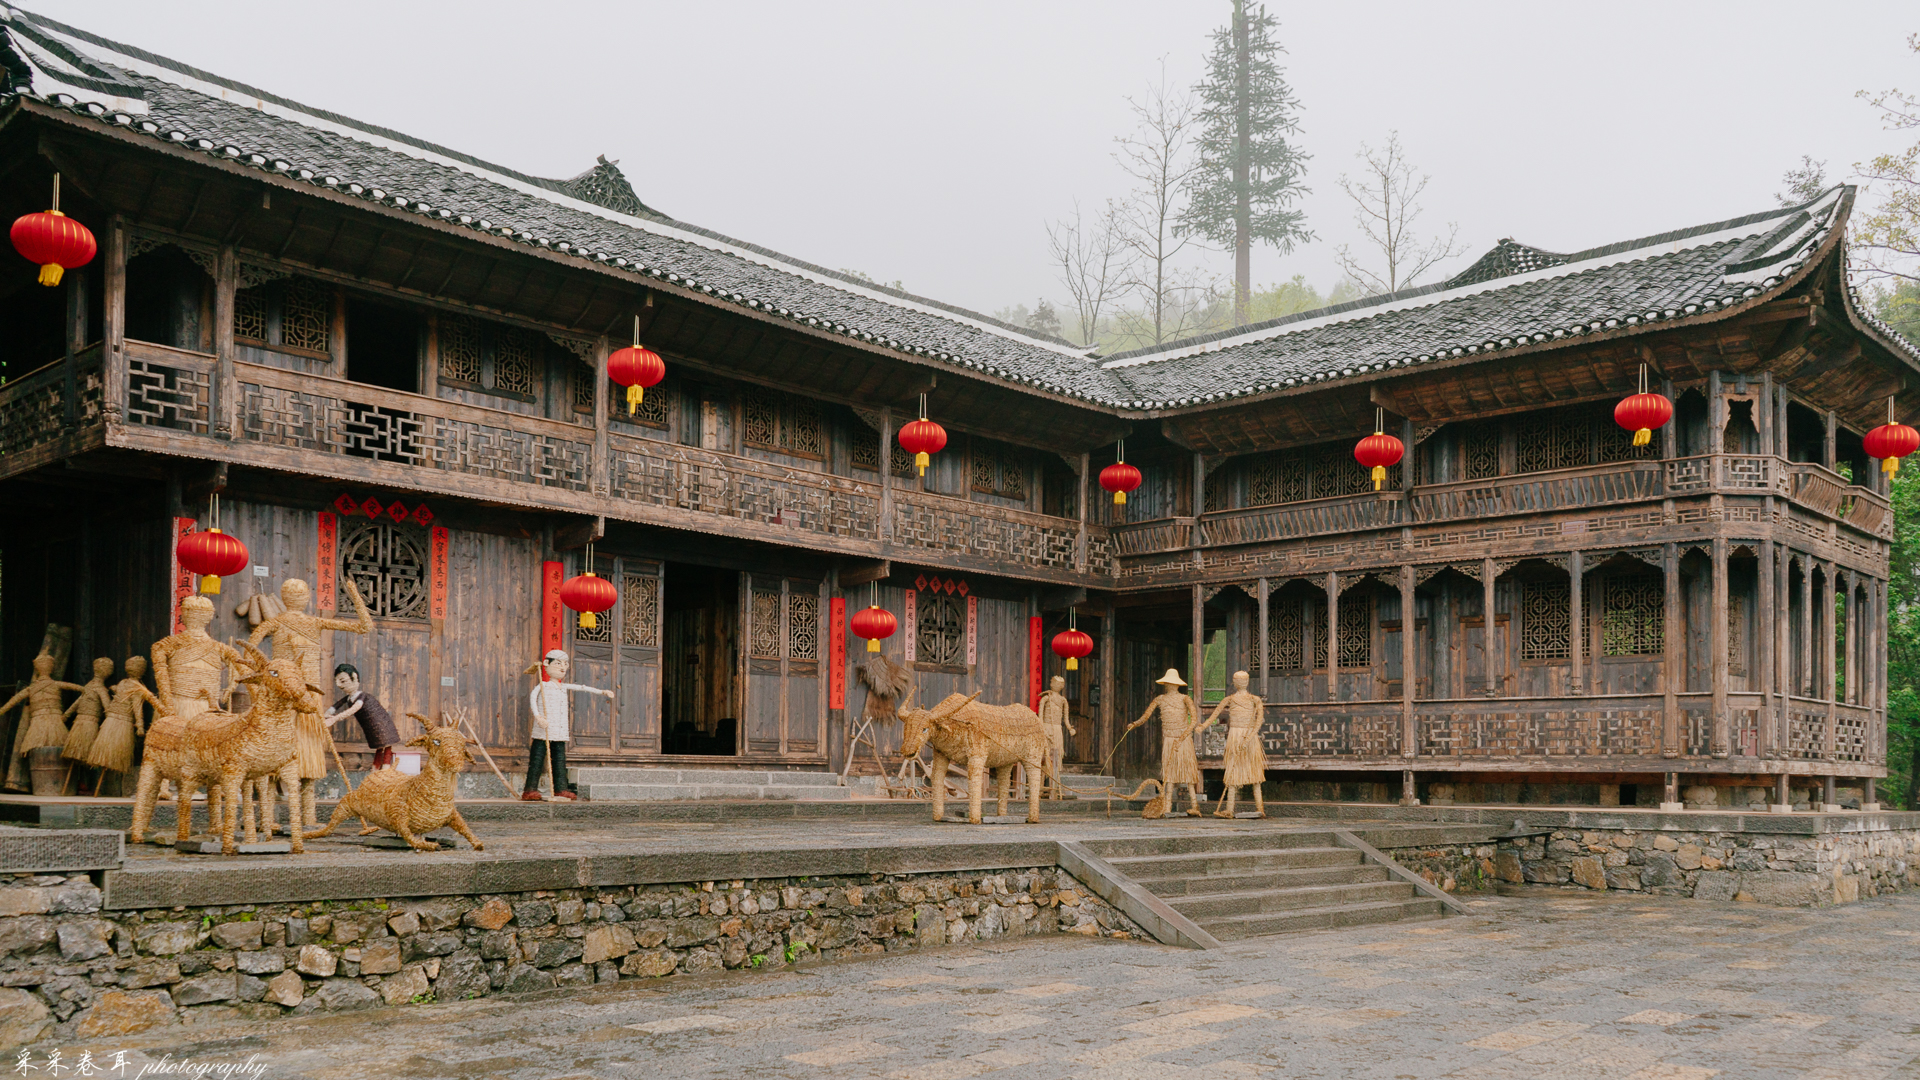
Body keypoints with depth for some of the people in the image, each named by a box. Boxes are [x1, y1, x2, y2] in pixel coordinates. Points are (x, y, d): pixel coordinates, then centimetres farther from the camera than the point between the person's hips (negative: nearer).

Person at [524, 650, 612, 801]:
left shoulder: (564, 687, 17)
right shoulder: (542, 686, -3)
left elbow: (583, 688, 22)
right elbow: (532, 697, -18)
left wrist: (602, 692, 18)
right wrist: (537, 716, -31)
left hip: (560, 732, 7)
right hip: (543, 732, -7)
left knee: (560, 760, 6)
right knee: (537, 759, -5)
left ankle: (561, 788, 9)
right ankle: (530, 790, -4)